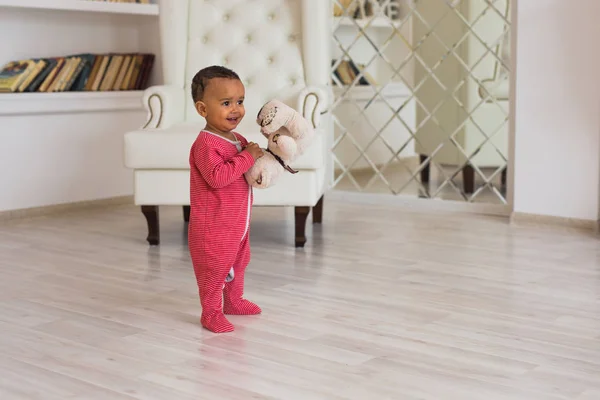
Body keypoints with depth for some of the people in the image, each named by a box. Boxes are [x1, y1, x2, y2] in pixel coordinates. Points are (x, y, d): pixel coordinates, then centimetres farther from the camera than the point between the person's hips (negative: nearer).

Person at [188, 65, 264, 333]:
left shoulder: (238, 140, 7)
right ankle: (211, 313, 14)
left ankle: (234, 301, 42)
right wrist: (248, 156, -30)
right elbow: (217, 176, -34)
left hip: (238, 221, 10)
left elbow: (246, 170, 22)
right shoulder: (205, 144, -22)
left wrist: (260, 161, 0)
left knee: (238, 263, 24)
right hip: (213, 225, -9)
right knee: (214, 268, 1)